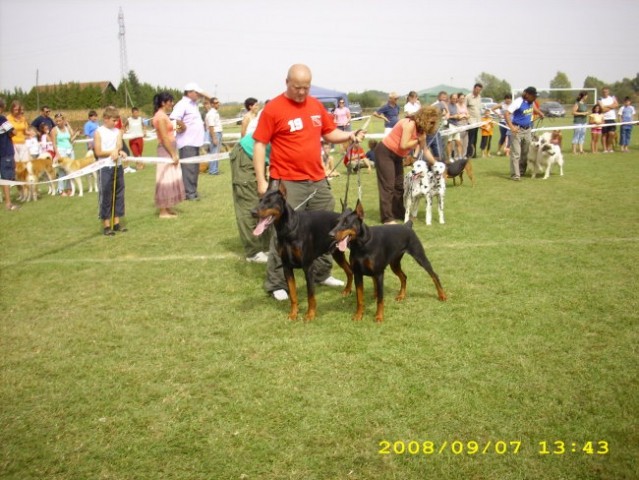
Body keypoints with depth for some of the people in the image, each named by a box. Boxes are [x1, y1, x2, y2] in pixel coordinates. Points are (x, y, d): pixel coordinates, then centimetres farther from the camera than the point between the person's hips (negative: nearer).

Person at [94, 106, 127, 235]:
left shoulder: (118, 131, 8)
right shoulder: (99, 132, -4)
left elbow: (119, 145, -8)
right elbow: (98, 153, -9)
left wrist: (117, 151, -29)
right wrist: (113, 152, -17)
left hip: (118, 167, 5)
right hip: (106, 168, -5)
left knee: (119, 195, 9)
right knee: (106, 196, 0)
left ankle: (116, 223, 20)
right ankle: (106, 226, 7)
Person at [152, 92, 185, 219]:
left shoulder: (163, 115, 14)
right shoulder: (160, 116, -16)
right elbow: (164, 138, -20)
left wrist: (174, 153, 16)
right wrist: (173, 154, -19)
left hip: (170, 148, 10)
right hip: (166, 150, -10)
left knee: (170, 179, 14)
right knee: (166, 179, -5)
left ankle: (167, 207, 21)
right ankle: (163, 211, 1)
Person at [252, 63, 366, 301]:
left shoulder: (316, 105, 9)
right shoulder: (273, 108, -8)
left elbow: (330, 133, 20)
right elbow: (259, 145, -8)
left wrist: (349, 136, -1)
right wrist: (261, 180, -13)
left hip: (318, 180, 6)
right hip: (286, 183, -6)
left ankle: (322, 273, 31)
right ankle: (276, 283, 9)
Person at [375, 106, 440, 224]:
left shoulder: (421, 129, 5)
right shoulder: (410, 124, -23)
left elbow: (425, 150, 9)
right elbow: (403, 145, -27)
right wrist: (419, 140, -14)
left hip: (397, 156, 10)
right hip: (385, 153, -10)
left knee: (399, 185, 13)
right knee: (388, 185, -10)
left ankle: (399, 213, 24)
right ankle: (387, 218, -9)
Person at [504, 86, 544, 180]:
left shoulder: (531, 101, 4)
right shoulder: (518, 102, -18)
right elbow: (506, 113, -25)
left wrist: (540, 113, 30)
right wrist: (511, 127, -32)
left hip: (527, 130, 7)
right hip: (517, 130, -7)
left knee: (525, 152, 13)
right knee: (516, 153, -10)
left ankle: (522, 171, 27)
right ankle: (515, 175, -10)